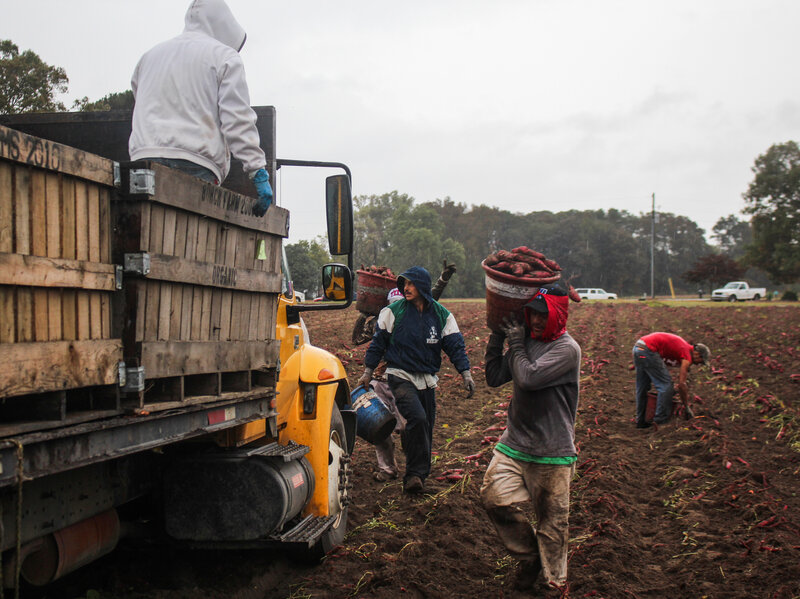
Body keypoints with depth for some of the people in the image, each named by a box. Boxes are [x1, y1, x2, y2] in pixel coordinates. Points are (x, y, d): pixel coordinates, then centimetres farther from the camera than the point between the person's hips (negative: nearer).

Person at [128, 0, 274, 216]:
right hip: (196, 167, -4)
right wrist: (259, 174, -3)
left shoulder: (150, 55, 27)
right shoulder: (225, 57, 9)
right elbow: (237, 121, -1)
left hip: (143, 158, 4)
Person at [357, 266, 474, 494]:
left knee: (426, 429, 4)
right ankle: (415, 474, -14)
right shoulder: (393, 311, -3)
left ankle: (415, 477, 18)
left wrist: (466, 373, -7)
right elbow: (378, 341, 4)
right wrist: (368, 372, 5)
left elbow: (455, 345, 3)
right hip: (400, 376, -4)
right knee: (417, 417, -24)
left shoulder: (441, 315, 3)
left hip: (427, 380, 4)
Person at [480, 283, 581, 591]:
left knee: (552, 521, 6)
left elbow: (528, 378, -23)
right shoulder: (526, 340, 8)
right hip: (514, 442, 5)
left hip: (552, 451, -5)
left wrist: (516, 343, -10)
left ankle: (553, 581, 27)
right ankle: (529, 555, 15)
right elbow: (494, 377, 7)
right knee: (494, 497, -9)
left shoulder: (567, 349, -13)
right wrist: (497, 337, 0)